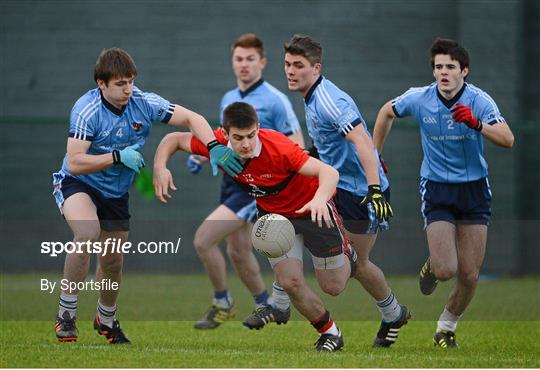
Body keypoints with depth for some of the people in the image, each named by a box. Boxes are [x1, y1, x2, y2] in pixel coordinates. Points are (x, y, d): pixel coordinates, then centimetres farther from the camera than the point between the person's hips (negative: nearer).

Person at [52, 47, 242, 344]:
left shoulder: (143, 103, -13)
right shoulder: (86, 110, -24)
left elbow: (190, 118, -9)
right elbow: (74, 163, -28)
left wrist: (214, 147, -25)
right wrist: (118, 157, -33)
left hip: (116, 193, 5)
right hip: (78, 185, -5)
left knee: (113, 262, 10)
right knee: (88, 233, -34)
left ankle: (106, 319, 40)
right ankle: (66, 313, -21)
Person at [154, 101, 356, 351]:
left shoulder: (277, 147, -36)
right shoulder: (217, 144, -23)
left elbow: (329, 172, -39)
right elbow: (174, 139, -7)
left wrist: (320, 199, -59)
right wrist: (160, 167, -27)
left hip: (312, 208, -4)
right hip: (273, 213, 4)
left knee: (333, 286, 4)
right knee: (290, 282, -12)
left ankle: (345, 251, 40)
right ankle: (330, 334, 13)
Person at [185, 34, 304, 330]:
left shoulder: (274, 100, -11)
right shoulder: (228, 99, 12)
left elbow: (297, 148, -11)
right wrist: (201, 155, 9)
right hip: (232, 182, 8)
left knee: (203, 239, -15)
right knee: (237, 252, 14)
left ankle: (222, 304, 2)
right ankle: (267, 305, 32)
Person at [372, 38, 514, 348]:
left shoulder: (479, 101, -13)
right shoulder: (419, 99, -7)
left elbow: (507, 140, -27)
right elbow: (387, 112, 14)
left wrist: (476, 123, -42)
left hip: (474, 190, 0)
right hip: (436, 191, 0)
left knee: (470, 275, 0)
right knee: (446, 270, -16)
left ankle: (447, 327, 26)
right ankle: (432, 266, 23)